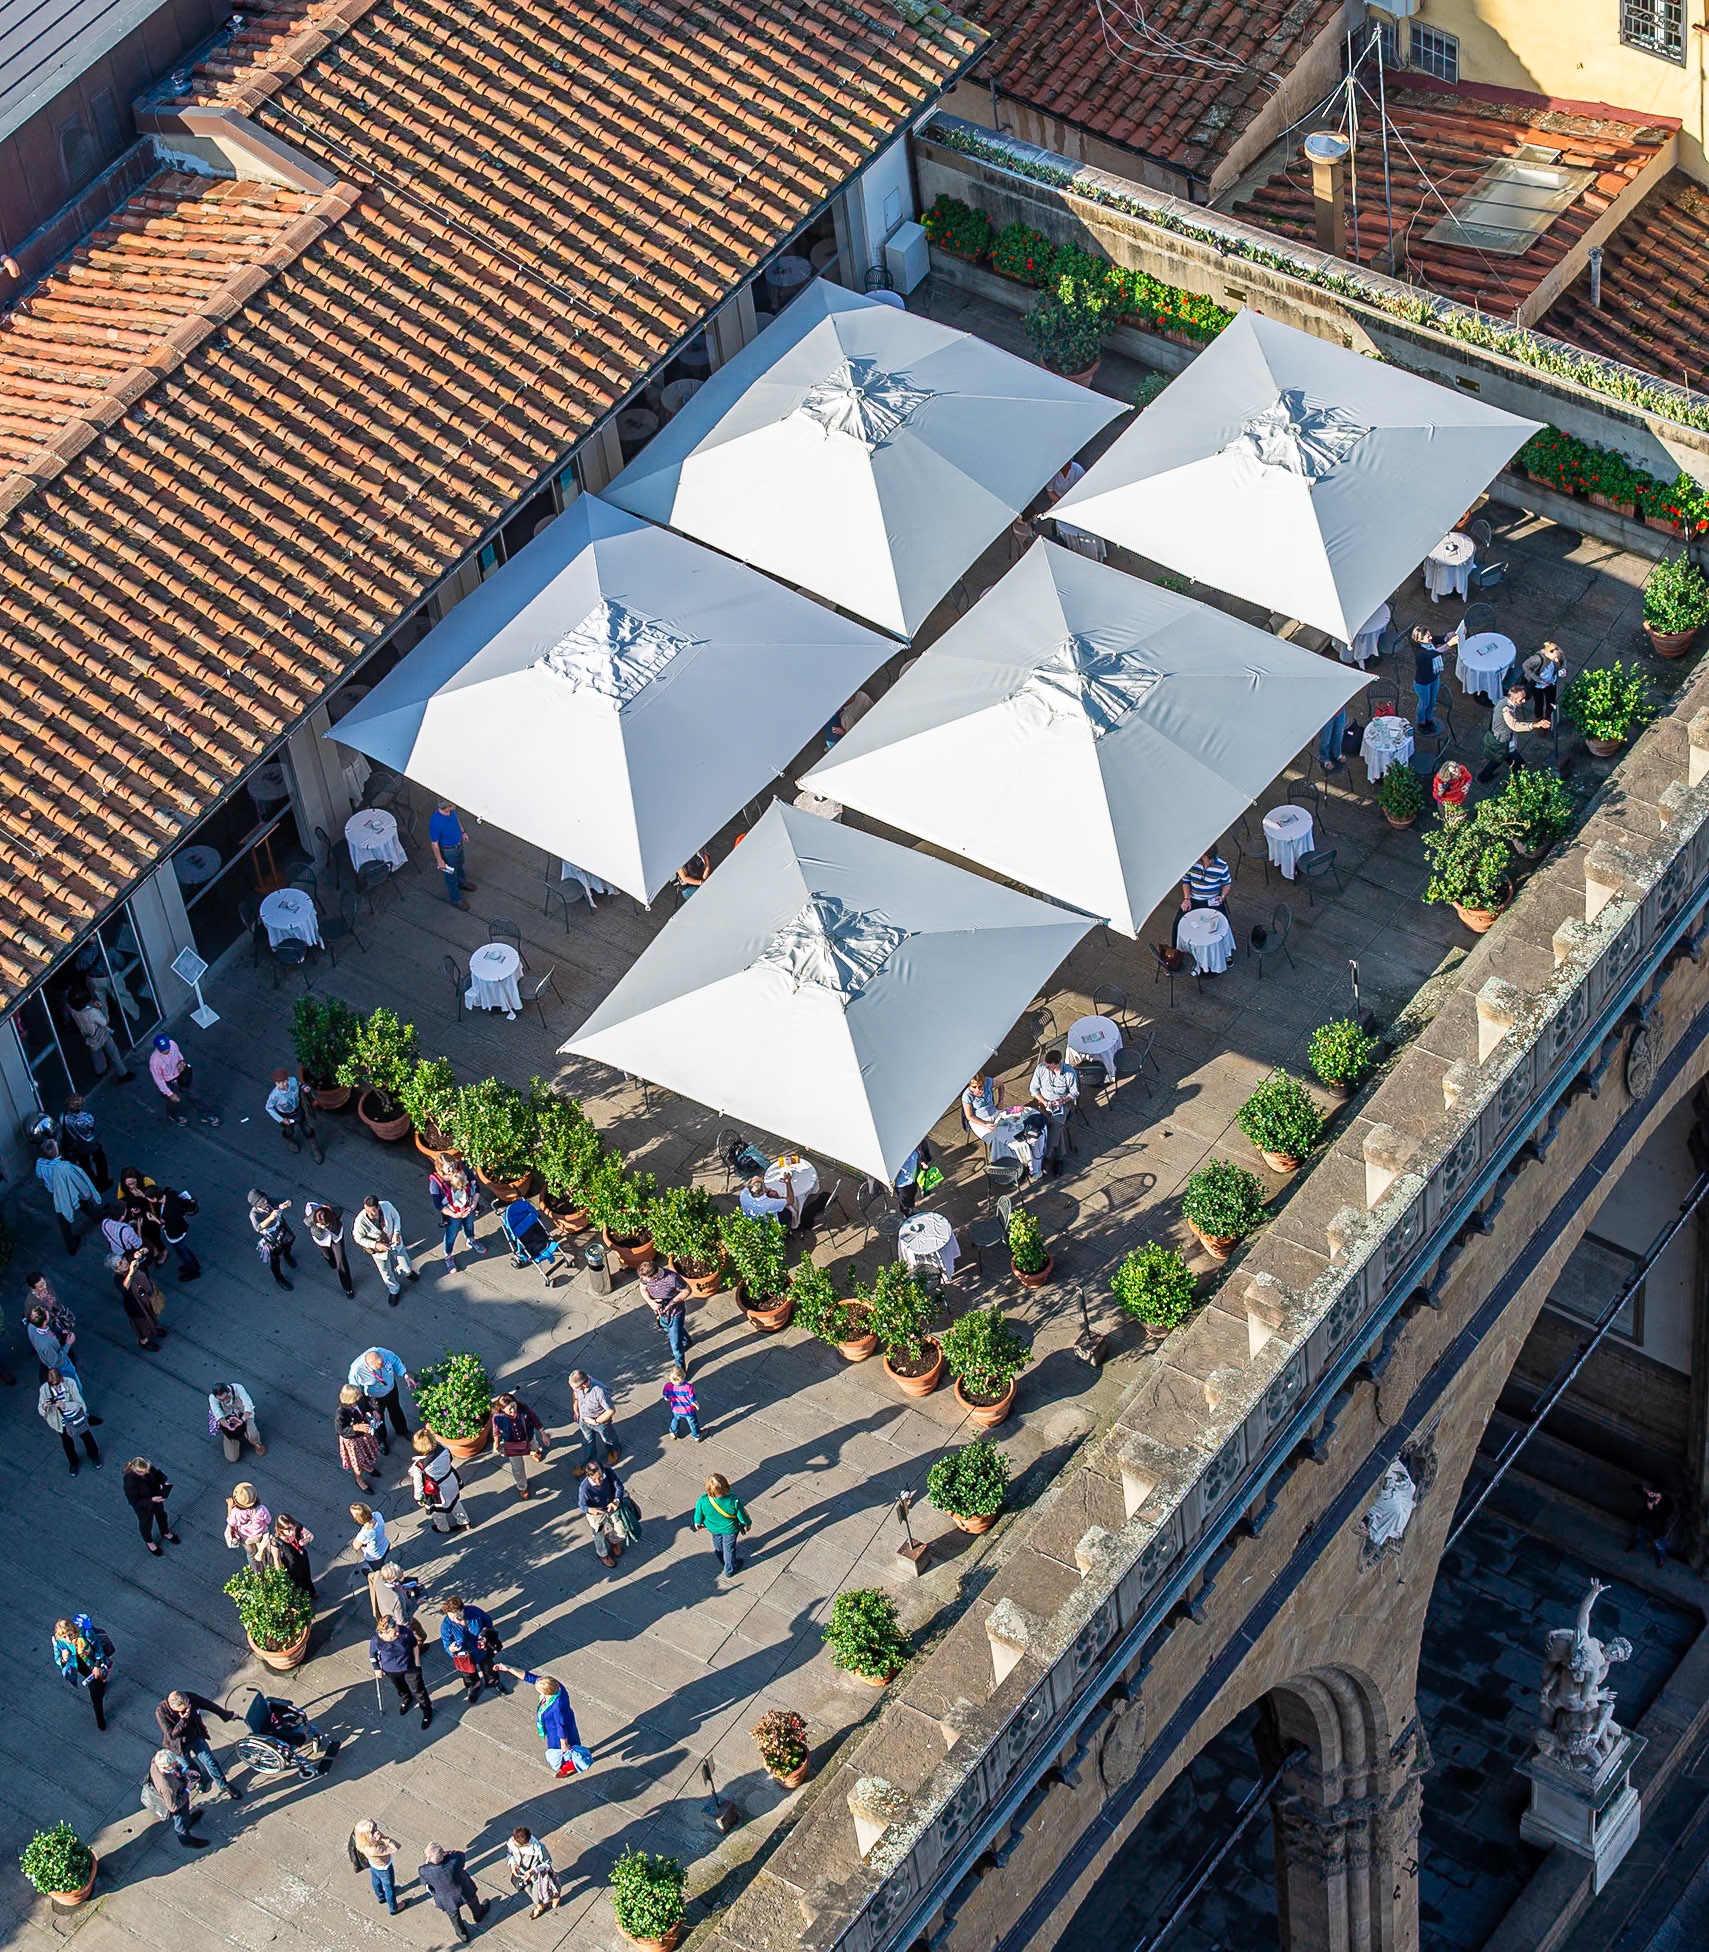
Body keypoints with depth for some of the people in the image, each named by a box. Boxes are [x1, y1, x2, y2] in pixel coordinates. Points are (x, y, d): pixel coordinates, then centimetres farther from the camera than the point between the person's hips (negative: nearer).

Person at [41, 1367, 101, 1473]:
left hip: (77, 1418, 0)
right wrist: (44, 1406, -44)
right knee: (68, 1444, 22)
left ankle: (94, 1456, 56)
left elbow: (78, 1404, -26)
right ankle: (73, 1463, 53)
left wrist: (64, 1405, -46)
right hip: (62, 1423, 0)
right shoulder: (44, 1389, -25)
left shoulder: (70, 1383, -29)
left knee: (87, 1437, 24)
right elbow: (41, 1412, -19)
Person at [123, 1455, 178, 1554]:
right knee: (146, 1523, 26)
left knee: (161, 1515, 32)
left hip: (156, 1496, 5)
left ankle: (165, 1533, 64)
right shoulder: (130, 1483, -42)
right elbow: (134, 1502, -29)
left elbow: (157, 1473, -6)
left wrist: (164, 1482, -24)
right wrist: (151, 1500, -35)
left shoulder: (148, 1467, -28)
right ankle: (149, 1541, 58)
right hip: (144, 1506, -5)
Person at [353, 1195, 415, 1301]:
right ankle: (394, 1290, 54)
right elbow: (359, 1238, -18)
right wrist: (375, 1245, -30)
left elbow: (395, 1216, -8)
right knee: (386, 1274, 20)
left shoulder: (386, 1206, -33)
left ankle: (407, 1273, 64)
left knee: (405, 1266, 25)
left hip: (394, 1243, 2)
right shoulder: (360, 1221, -38)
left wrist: (396, 1233, -21)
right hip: (379, 1250, -2)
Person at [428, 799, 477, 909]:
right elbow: (434, 843, -27)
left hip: (458, 844, 7)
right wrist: (439, 860, -17)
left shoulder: (451, 810, -20)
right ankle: (455, 899, 41)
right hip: (448, 851, -7)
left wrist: (462, 832, 19)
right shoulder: (435, 822, -41)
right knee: (451, 875, 17)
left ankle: (462, 883, 63)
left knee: (460, 865, 34)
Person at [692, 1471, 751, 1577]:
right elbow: (742, 1516, -20)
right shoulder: (734, 1501, -41)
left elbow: (699, 1515, -15)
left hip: (713, 1528, 1)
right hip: (730, 1529, -1)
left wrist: (697, 1523, 11)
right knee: (729, 1548, 28)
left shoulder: (702, 1501, -39)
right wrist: (747, 1523, 5)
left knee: (717, 1544, 35)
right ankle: (730, 1569, 54)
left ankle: (721, 1559, 66)